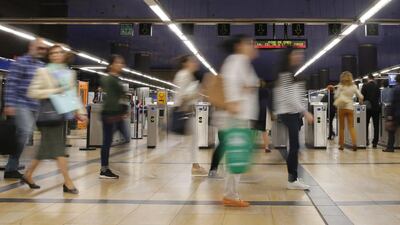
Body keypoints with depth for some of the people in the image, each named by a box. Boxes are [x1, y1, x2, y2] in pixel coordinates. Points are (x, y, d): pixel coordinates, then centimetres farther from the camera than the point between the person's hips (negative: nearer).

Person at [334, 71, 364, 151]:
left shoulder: (340, 86, -3)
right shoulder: (354, 87, 4)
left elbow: (336, 96, -9)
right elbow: (361, 97, 2)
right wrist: (360, 101, 22)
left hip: (341, 108, -2)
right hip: (350, 107, 2)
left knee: (341, 127, 6)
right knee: (351, 126, 3)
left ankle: (341, 145, 9)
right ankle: (354, 143, -12)